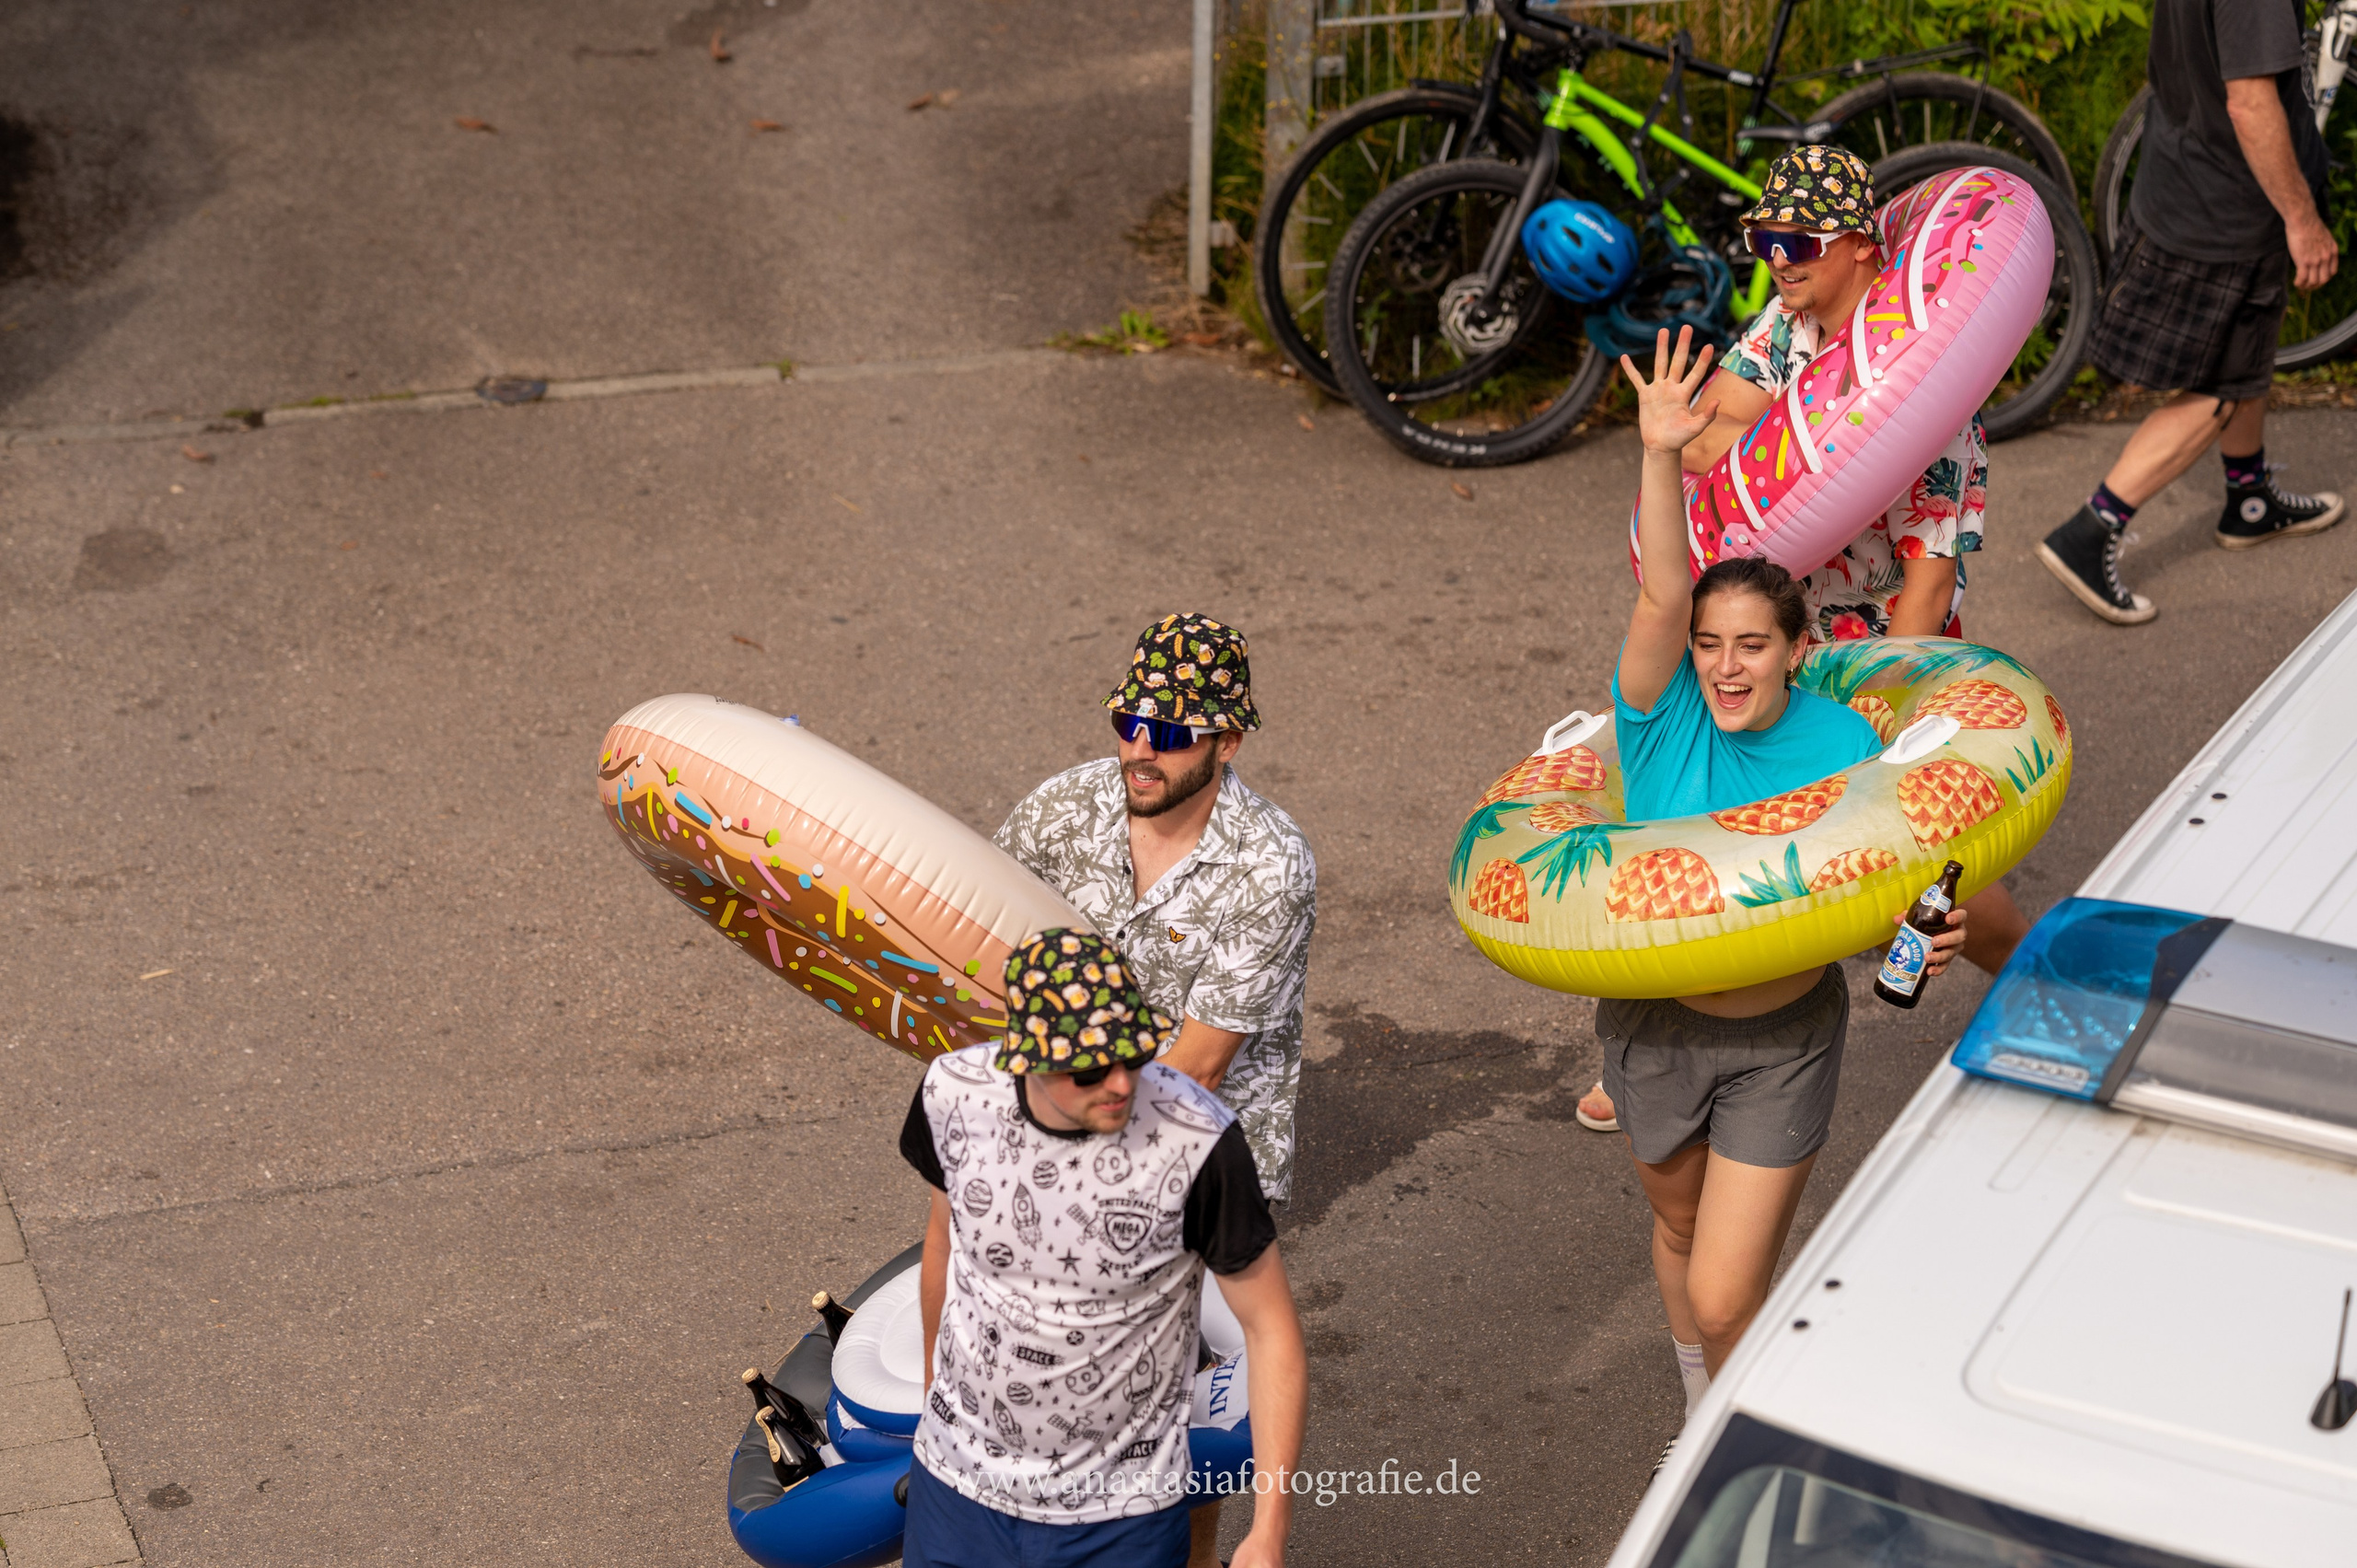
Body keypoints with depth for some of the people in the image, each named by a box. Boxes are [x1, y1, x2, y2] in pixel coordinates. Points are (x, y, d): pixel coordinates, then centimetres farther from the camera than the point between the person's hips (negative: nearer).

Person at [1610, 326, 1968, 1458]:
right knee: (1677, 1226, 24)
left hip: (1784, 1043, -1)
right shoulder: (1661, 719, -16)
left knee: (1726, 1298, -6)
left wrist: (1925, 936, -27)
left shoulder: (1844, 745, -13)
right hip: (1655, 1025, 2)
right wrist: (1660, 458, -46)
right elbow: (1661, 595, -33)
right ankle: (1702, 1409, 54)